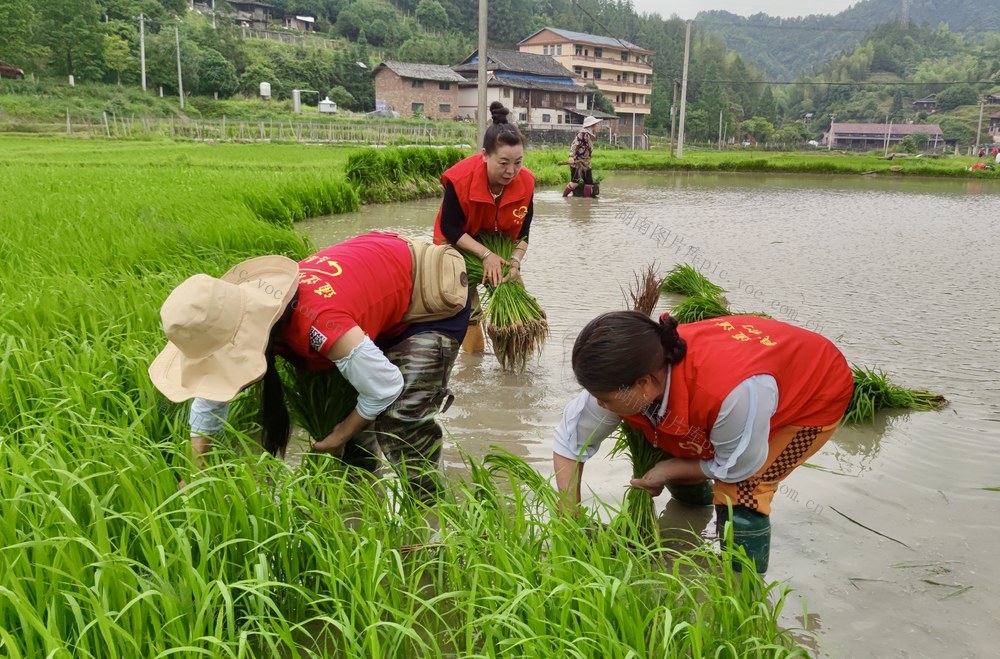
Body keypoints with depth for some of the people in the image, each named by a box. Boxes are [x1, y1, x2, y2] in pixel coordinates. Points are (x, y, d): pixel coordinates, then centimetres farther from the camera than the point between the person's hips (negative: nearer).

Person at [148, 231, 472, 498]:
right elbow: (209, 401, 1)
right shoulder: (239, 317, -15)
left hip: (431, 289, -7)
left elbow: (385, 388, -29)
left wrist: (341, 436, -11)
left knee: (400, 417, -15)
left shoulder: (316, 324, -42)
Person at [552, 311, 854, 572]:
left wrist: (671, 471, -17)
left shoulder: (732, 390, -46)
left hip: (815, 397, -6)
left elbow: (738, 468, -26)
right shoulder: (623, 379, -27)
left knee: (739, 492, -20)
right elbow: (569, 443, -14)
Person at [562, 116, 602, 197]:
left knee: (589, 181, 6)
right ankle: (564, 196, 2)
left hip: (585, 163, 10)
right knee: (575, 182, -10)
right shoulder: (583, 133, -14)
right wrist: (571, 156, -31)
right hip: (577, 162, -10)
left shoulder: (590, 135, 14)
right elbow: (574, 145, -21)